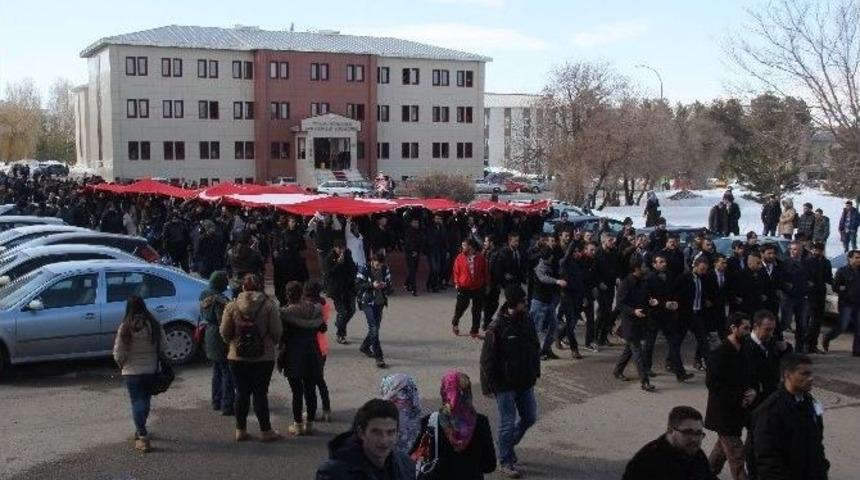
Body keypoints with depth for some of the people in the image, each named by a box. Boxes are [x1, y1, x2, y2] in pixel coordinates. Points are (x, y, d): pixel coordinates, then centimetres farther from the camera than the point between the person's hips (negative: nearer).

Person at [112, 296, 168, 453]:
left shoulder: (125, 328, -12)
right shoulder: (154, 325, -4)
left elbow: (118, 353, -11)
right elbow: (163, 347, -3)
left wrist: (122, 364, 8)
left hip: (132, 371, -3)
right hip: (151, 370, 3)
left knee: (137, 402, 0)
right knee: (145, 400, 19)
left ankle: (142, 436, -10)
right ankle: (140, 430, 34)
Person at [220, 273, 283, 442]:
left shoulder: (232, 306, -5)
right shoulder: (269, 306, -9)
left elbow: (224, 333, -3)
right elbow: (277, 332, -8)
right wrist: (272, 344, 12)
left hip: (238, 357, 1)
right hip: (264, 357, -1)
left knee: (242, 393, 11)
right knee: (260, 393, 6)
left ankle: (241, 430, 17)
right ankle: (265, 431, 11)